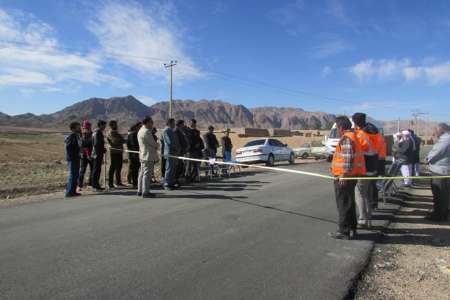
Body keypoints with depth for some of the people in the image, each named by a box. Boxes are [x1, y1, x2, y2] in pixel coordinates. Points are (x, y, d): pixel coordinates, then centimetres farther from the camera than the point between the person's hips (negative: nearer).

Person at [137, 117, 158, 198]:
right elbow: (154, 144, -14)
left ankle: (140, 191, 21)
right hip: (148, 156, -11)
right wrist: (156, 146, 6)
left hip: (143, 155, 11)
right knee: (147, 174, -7)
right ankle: (145, 192, -4)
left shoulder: (140, 131, 16)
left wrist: (154, 146, 7)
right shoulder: (146, 131, -17)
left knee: (142, 173, 14)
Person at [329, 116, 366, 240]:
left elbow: (348, 158, -24)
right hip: (351, 176, 10)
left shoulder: (346, 138, -16)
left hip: (344, 177, -10)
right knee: (349, 203, 17)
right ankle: (351, 229, 27)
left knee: (343, 205, -2)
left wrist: (344, 174, -24)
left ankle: (344, 232, 7)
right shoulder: (353, 136, 16)